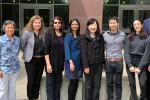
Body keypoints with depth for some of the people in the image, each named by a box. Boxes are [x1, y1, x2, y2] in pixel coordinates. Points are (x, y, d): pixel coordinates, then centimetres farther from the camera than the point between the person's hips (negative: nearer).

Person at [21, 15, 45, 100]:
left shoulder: (43, 34, 6)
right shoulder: (27, 33, -7)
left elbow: (44, 46, 12)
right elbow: (22, 46, -3)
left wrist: (42, 55, 4)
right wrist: (27, 54, 3)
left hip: (41, 60, 4)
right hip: (31, 60, -4)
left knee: (38, 80, 10)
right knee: (31, 80, 1)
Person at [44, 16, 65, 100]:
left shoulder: (64, 34, 6)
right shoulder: (49, 34, -7)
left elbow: (64, 49, 10)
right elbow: (46, 50, -12)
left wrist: (64, 62, 5)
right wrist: (48, 64, -17)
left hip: (60, 63, 5)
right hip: (52, 62, -5)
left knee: (58, 82, 11)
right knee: (50, 82, 3)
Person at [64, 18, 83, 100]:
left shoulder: (80, 36, 13)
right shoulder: (68, 36, -4)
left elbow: (81, 50, 12)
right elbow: (67, 50, -11)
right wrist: (71, 62, -20)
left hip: (79, 62, 6)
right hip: (71, 61, -5)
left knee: (76, 82, 8)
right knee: (73, 82, -5)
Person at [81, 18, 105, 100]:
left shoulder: (100, 37, 9)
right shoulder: (84, 37, -2)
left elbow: (102, 51, 8)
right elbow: (83, 52, -8)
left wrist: (103, 62, 2)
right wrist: (85, 66, -14)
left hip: (98, 65, 3)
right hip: (89, 65, -3)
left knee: (97, 85, 6)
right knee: (89, 85, 5)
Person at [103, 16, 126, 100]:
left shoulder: (122, 35, 2)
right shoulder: (105, 35, 1)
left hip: (119, 62, 0)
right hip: (108, 62, 0)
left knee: (118, 83, 8)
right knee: (109, 83, 7)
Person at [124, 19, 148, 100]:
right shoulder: (129, 37, 8)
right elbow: (126, 52, 3)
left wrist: (140, 67, -11)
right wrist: (130, 65, -9)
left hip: (141, 62, -2)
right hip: (130, 61, 2)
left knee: (143, 83, -14)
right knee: (132, 83, 4)